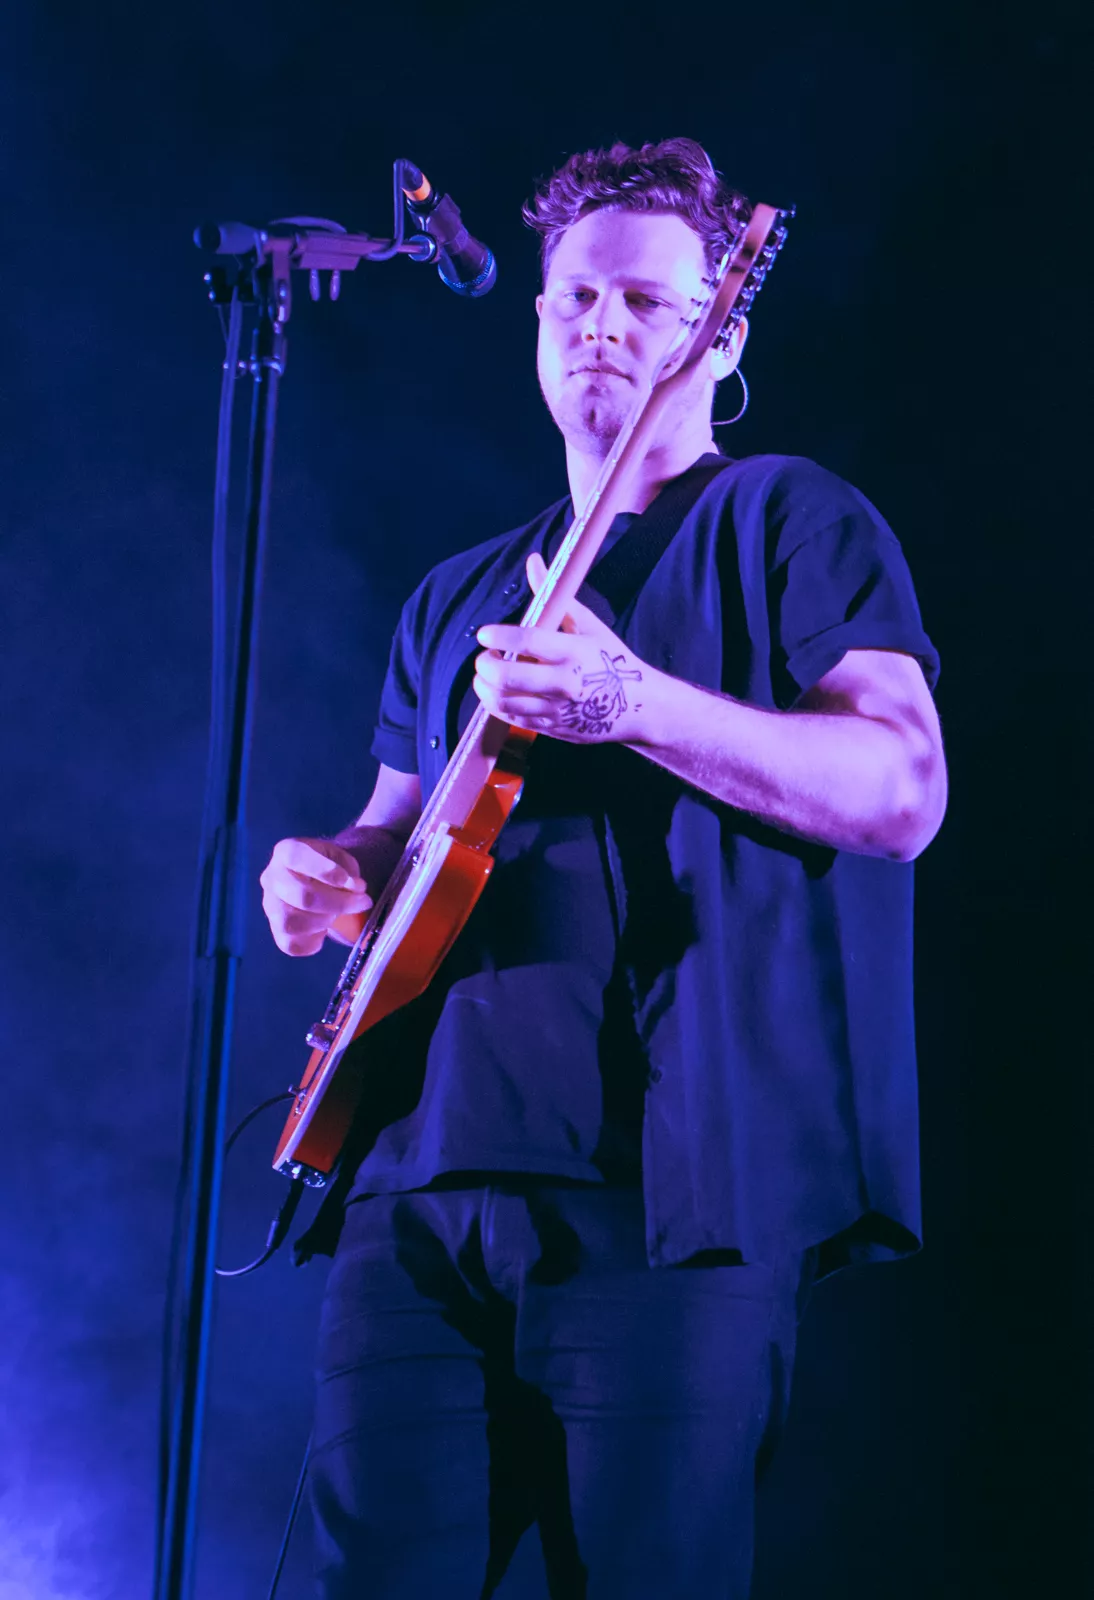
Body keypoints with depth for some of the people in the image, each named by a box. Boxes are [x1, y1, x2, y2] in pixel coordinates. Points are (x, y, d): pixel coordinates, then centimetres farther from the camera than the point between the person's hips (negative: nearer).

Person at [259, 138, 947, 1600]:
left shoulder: (787, 519, 5)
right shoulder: (460, 595, 25)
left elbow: (903, 792, -9)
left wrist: (635, 703, -21)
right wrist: (333, 869, 6)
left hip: (666, 1186, -5)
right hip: (420, 1174, 6)